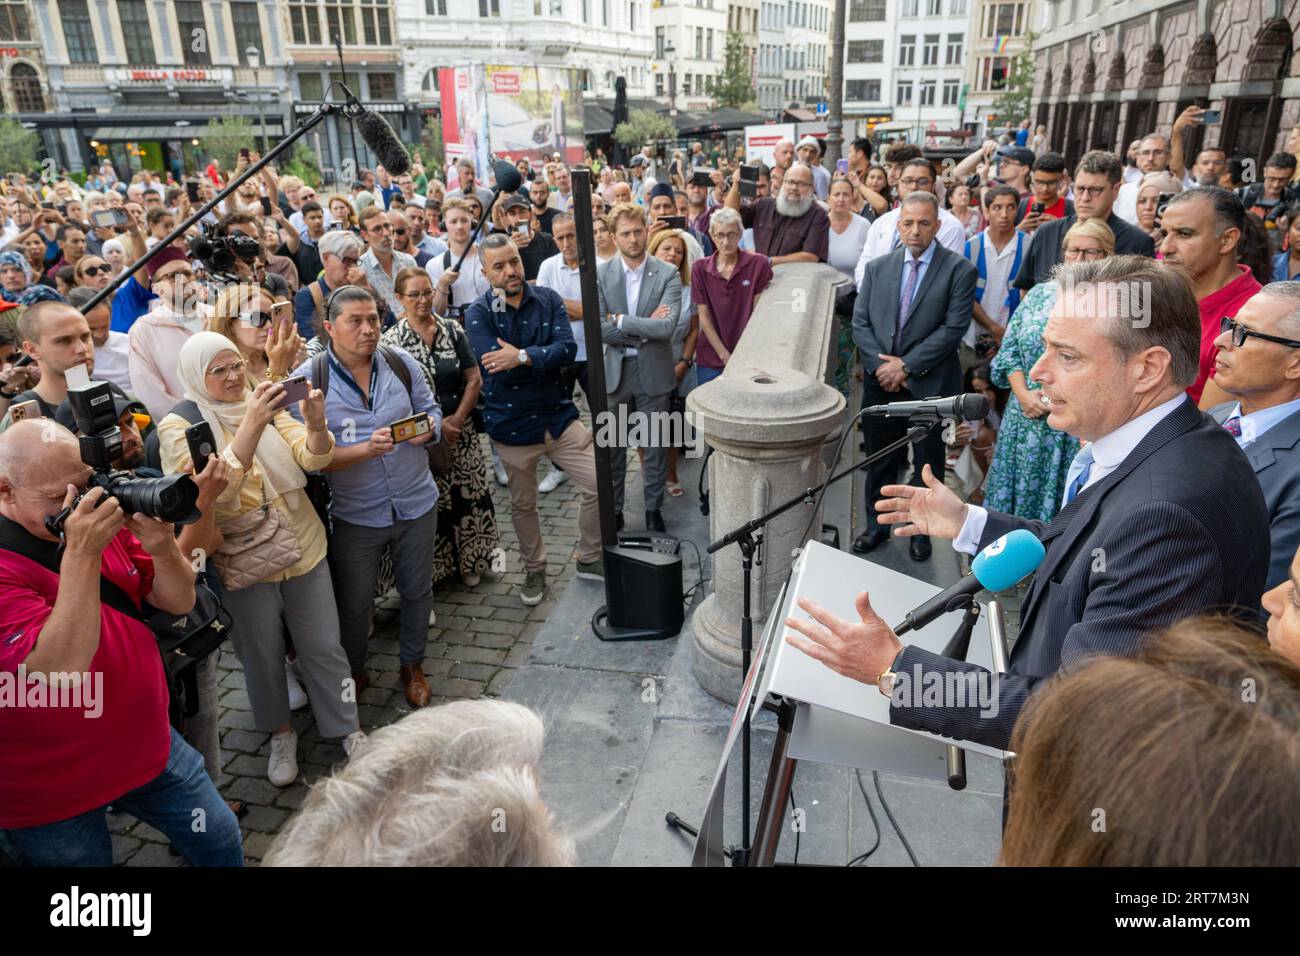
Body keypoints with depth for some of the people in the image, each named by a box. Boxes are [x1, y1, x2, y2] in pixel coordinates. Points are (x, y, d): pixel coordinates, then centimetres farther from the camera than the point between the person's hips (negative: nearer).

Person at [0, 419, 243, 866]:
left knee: (222, 843, 16)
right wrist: (81, 553, -37)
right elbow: (63, 670, -34)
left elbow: (179, 602, -2)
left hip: (150, 743, 6)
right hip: (52, 793, -5)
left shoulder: (104, 520, -3)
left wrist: (161, 545, -23)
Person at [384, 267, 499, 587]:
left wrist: (456, 421, -8)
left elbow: (474, 379, 1)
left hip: (460, 430, 2)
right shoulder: (391, 339, -5)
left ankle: (470, 562, 23)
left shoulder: (453, 330, 2)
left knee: (466, 495, 6)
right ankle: (432, 566, 20)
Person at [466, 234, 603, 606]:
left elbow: (568, 348, -16)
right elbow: (497, 370, -21)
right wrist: (544, 357, -16)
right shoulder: (478, 313, -8)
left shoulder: (548, 299, -1)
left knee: (600, 485, 0)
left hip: (559, 416, 2)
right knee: (522, 505, 13)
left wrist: (523, 357, -27)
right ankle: (534, 570, 37)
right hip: (512, 425, -2)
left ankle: (589, 559, 23)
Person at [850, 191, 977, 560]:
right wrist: (880, 364, -10)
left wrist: (906, 365, -15)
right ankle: (876, 525, 31)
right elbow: (860, 323, 4)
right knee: (879, 460, 14)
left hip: (930, 385, -3)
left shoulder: (959, 270, -6)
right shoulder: (877, 267, 7)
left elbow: (954, 328, -13)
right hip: (881, 382, 3)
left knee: (928, 464, 10)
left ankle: (922, 531, 27)